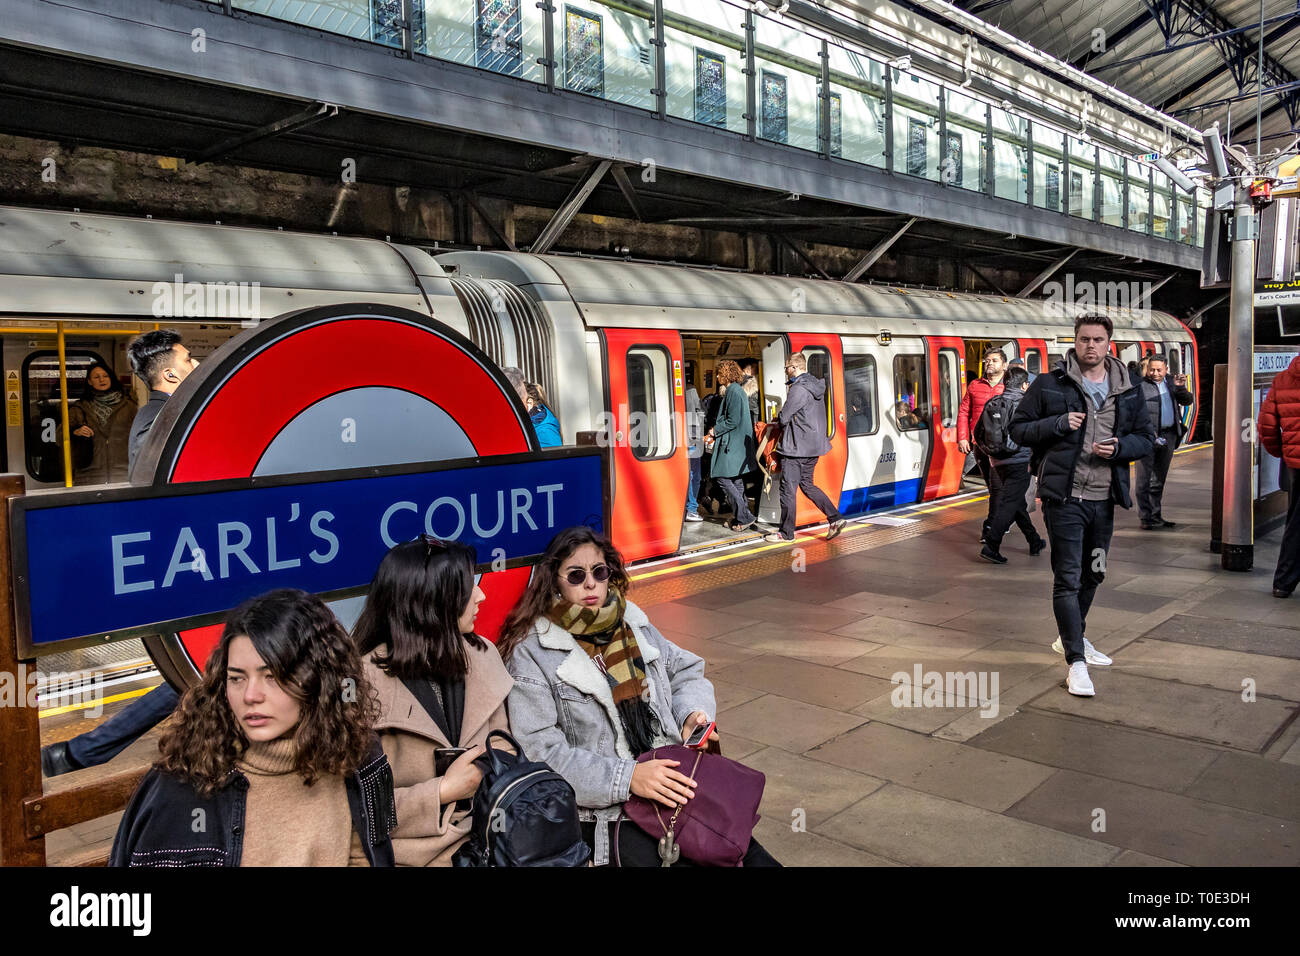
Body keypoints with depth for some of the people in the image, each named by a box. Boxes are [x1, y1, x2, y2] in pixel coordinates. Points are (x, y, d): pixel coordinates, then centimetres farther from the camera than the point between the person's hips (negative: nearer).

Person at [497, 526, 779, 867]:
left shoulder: (631, 622, 13)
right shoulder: (531, 654, -5)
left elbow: (685, 671, 23)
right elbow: (540, 750, -12)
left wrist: (694, 714, 1)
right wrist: (627, 777, -21)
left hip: (670, 777, 5)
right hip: (602, 808, -4)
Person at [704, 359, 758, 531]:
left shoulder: (733, 391, -14)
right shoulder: (737, 390, 17)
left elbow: (733, 421, -20)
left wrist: (714, 431, -9)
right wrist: (716, 434, 17)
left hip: (733, 445, -10)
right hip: (736, 442, 10)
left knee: (723, 478, -8)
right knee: (736, 481, 12)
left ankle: (745, 517, -8)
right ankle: (743, 517, 16)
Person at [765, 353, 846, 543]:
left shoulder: (798, 389, -18)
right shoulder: (816, 387, 12)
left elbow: (783, 418, -16)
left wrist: (780, 419, 7)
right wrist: (788, 420, 13)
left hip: (796, 448, -9)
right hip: (814, 446, 9)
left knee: (788, 489, 0)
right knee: (807, 484, 20)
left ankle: (786, 532, 7)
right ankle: (835, 518, 11)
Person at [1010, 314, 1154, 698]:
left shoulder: (1128, 391, 7)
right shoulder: (1049, 385, -4)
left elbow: (1146, 436, 12)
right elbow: (1018, 428, -1)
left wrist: (1120, 447, -10)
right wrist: (1058, 424, -18)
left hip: (1104, 497, 5)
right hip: (1064, 496, -5)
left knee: (1092, 574, 19)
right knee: (1068, 578, -6)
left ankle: (1071, 637, 40)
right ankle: (1076, 662, -2)